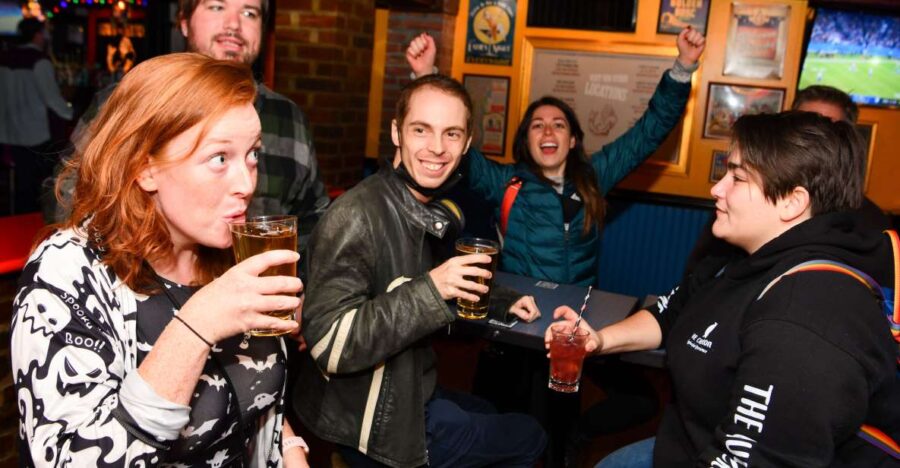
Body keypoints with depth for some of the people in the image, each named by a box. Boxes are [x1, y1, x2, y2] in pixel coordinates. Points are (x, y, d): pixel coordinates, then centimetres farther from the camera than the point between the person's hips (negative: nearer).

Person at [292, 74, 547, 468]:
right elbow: (329, 345, -30)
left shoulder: (425, 211, 1)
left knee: (494, 418, 33)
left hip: (410, 392, 8)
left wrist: (502, 304, 8)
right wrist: (430, 289, -36)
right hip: (373, 424, -8)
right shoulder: (357, 216, -26)